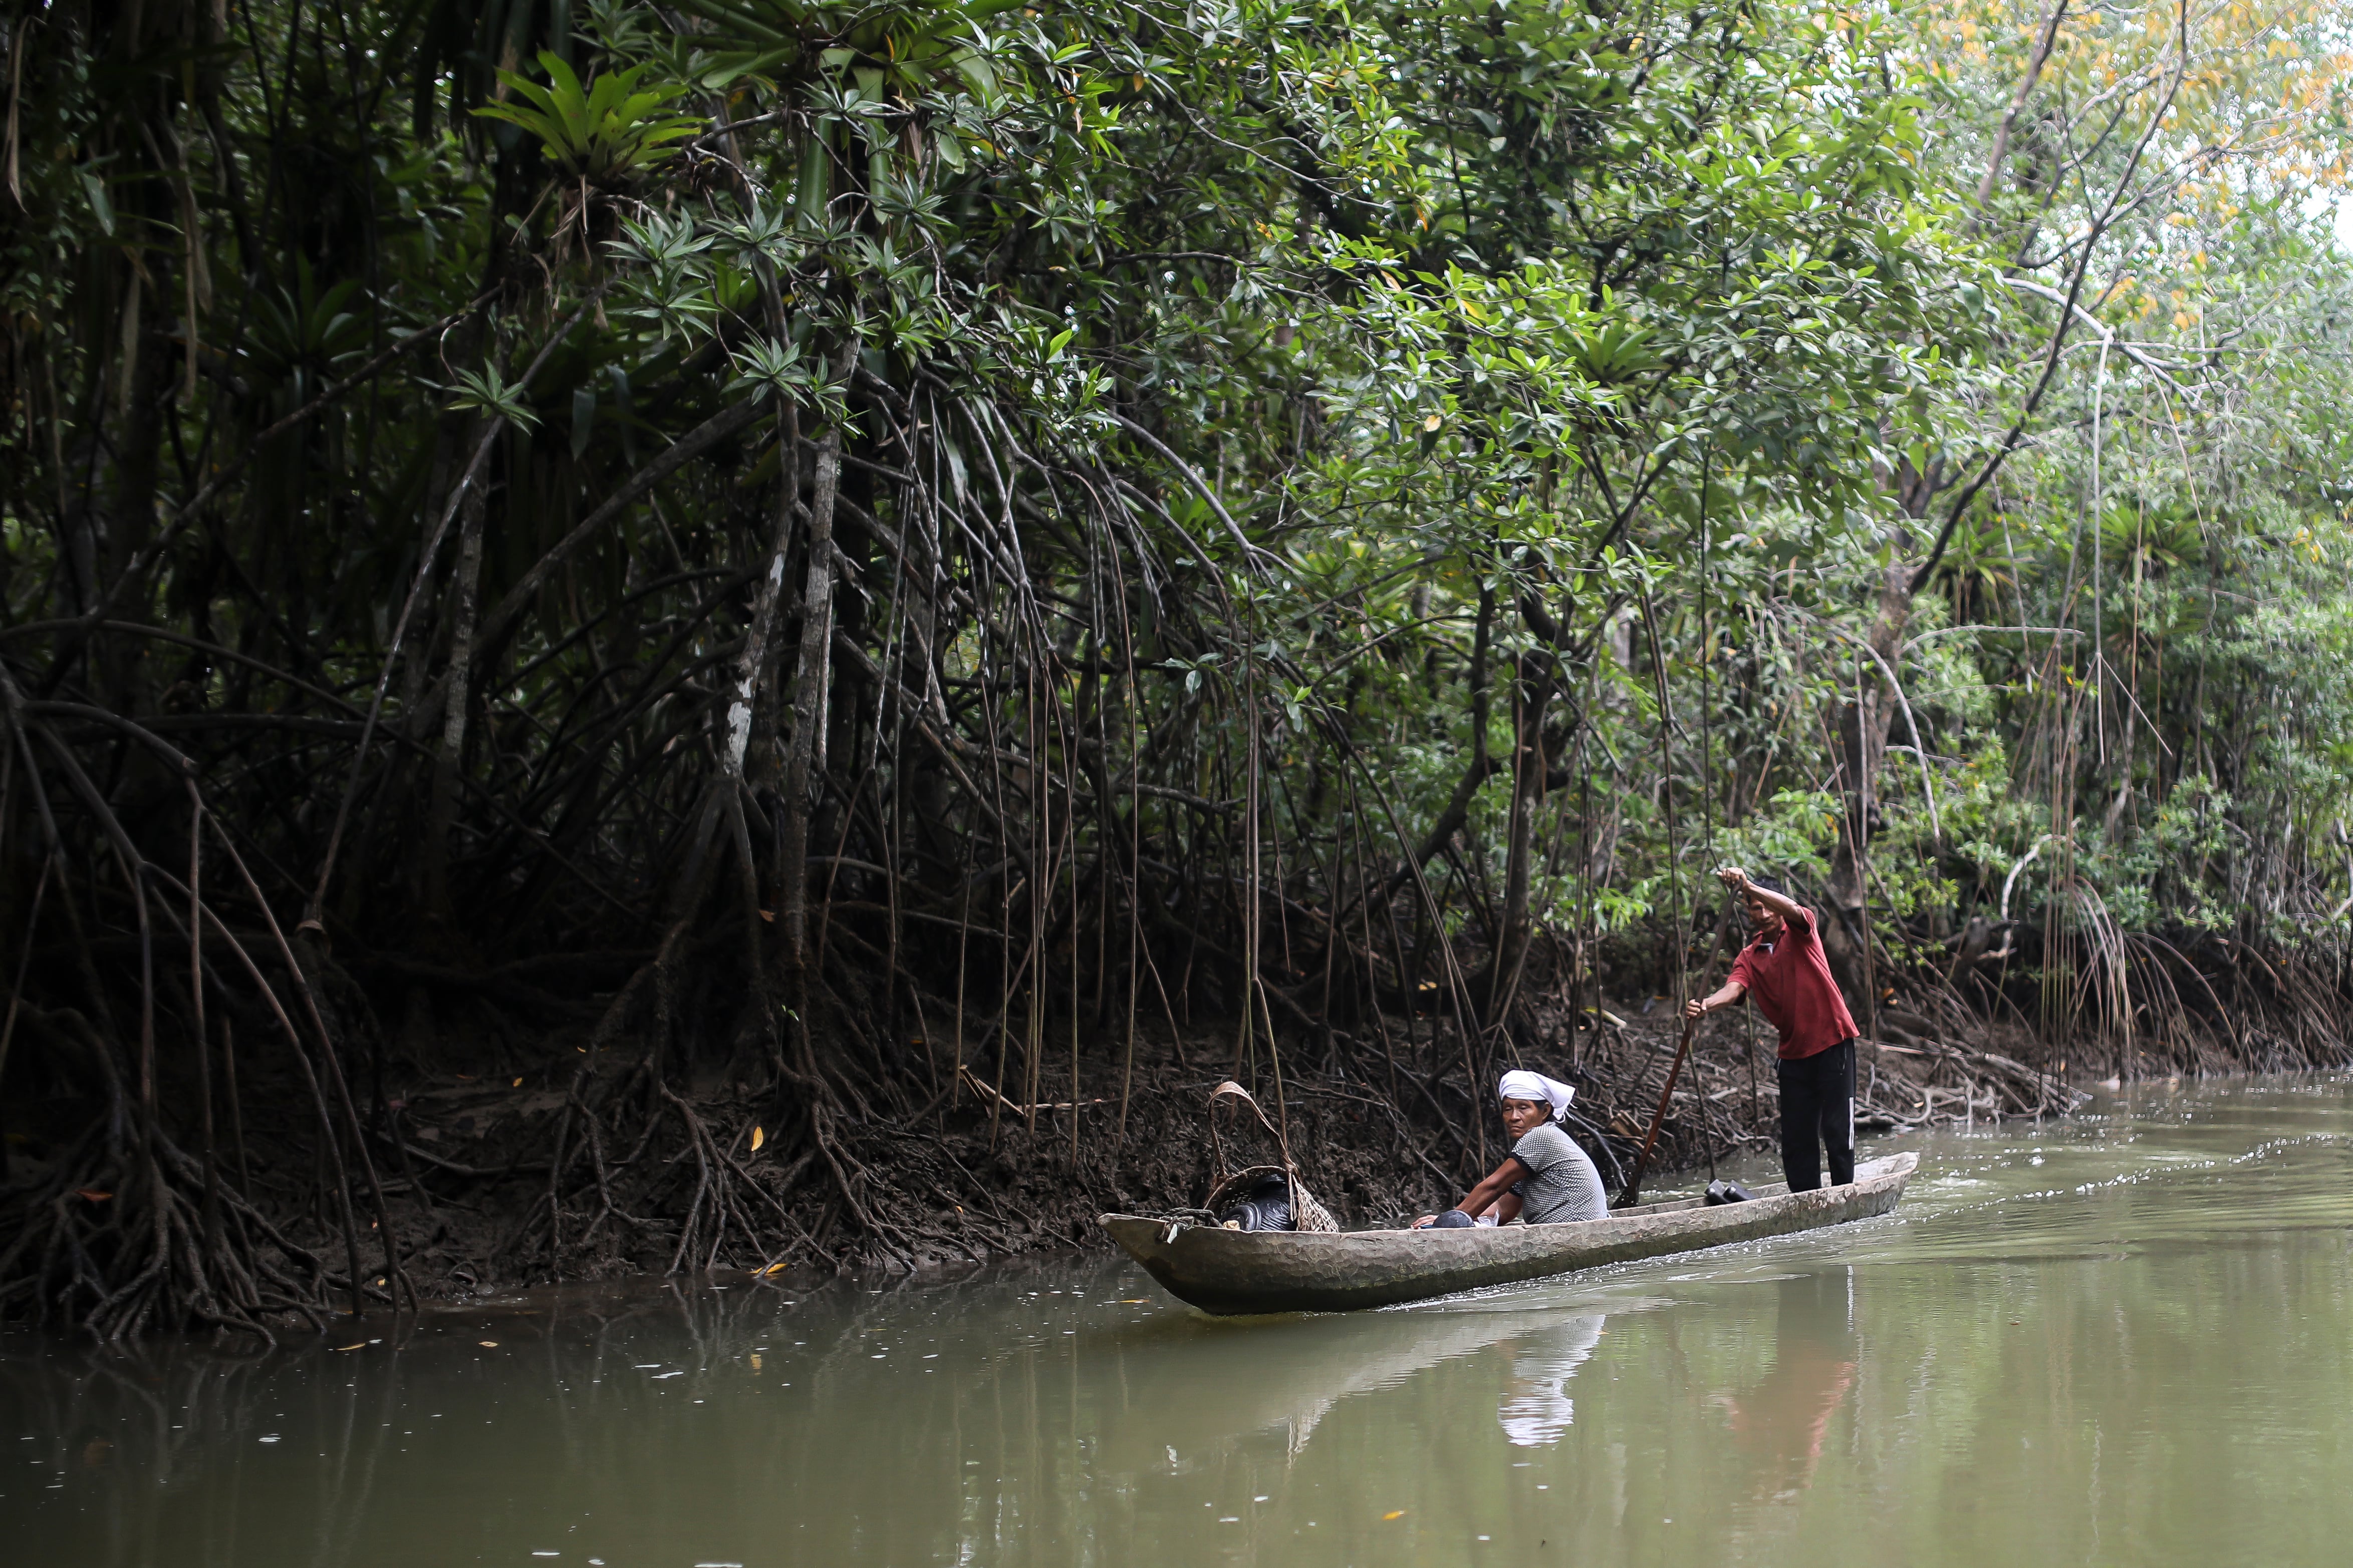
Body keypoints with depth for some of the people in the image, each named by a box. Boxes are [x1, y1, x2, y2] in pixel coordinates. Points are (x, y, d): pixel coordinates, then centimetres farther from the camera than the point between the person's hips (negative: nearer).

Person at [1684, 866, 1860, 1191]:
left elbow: (1792, 909, -24)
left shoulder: (1799, 932, 0)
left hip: (1832, 1041, -5)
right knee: (1796, 1137, 5)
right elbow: (1734, 989, -9)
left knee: (1837, 1128, -6)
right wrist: (1706, 1005, -32)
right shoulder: (1749, 958, 9)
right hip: (1794, 1051, 5)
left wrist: (1749, 886, -39)